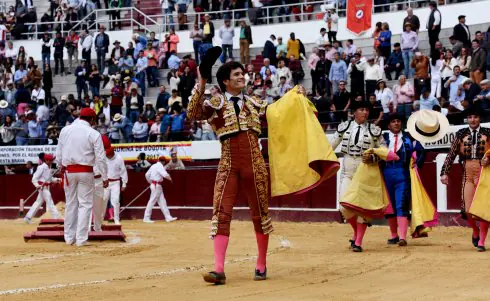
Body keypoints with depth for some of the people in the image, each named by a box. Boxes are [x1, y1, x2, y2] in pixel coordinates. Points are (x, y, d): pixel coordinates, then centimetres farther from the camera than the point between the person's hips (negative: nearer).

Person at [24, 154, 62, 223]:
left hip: (46, 187, 10)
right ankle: (56, 217, -9)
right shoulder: (42, 167, -14)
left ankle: (28, 217, 15)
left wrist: (56, 180, 1)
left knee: (38, 202, 11)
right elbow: (34, 178, -18)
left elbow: (50, 179, 20)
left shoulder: (49, 168, 14)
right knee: (49, 202, -9)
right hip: (42, 186, -10)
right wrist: (37, 185, -34)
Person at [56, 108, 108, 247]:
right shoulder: (93, 134, -7)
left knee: (70, 204, 13)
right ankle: (81, 239, -3)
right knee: (85, 204, 2)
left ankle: (69, 237, 16)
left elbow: (59, 153, 8)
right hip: (85, 172, -4)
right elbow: (100, 158, -8)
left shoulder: (65, 130, 3)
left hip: (69, 171, 4)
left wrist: (61, 167, 23)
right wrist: (105, 177, -2)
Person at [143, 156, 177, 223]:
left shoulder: (153, 166, 12)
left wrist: (150, 182, 28)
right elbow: (165, 174, -26)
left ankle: (168, 217, 8)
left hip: (153, 184, 9)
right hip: (157, 186, -9)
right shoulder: (160, 166, -14)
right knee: (152, 201, -5)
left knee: (162, 201, 8)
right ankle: (146, 218, -2)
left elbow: (147, 175, 17)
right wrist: (170, 178, -6)